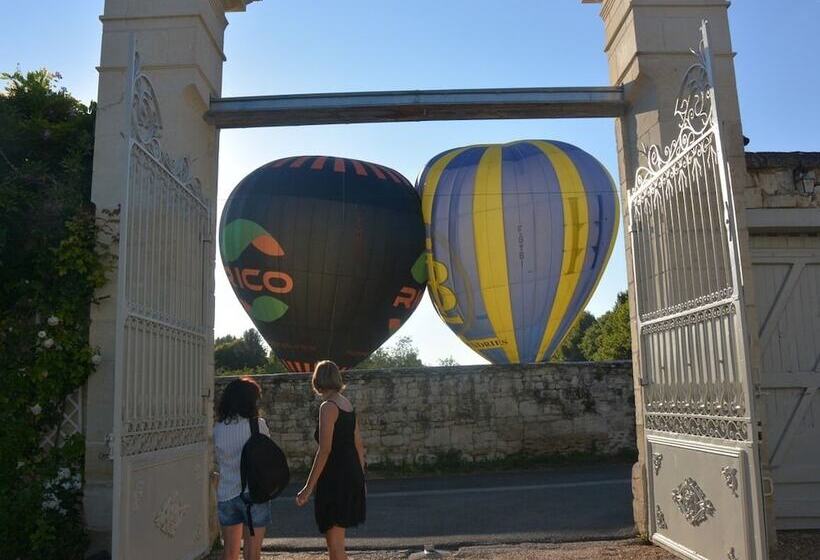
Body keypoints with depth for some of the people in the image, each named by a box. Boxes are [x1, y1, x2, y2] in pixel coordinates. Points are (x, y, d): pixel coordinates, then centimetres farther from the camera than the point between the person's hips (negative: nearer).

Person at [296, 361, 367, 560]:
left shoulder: (328, 407, -14)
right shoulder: (347, 404, 10)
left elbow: (324, 450, -20)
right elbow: (359, 445, 14)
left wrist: (309, 487, -18)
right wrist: (360, 477, 22)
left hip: (336, 478, -9)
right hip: (351, 475, 9)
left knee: (335, 544, -2)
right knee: (335, 539, 22)